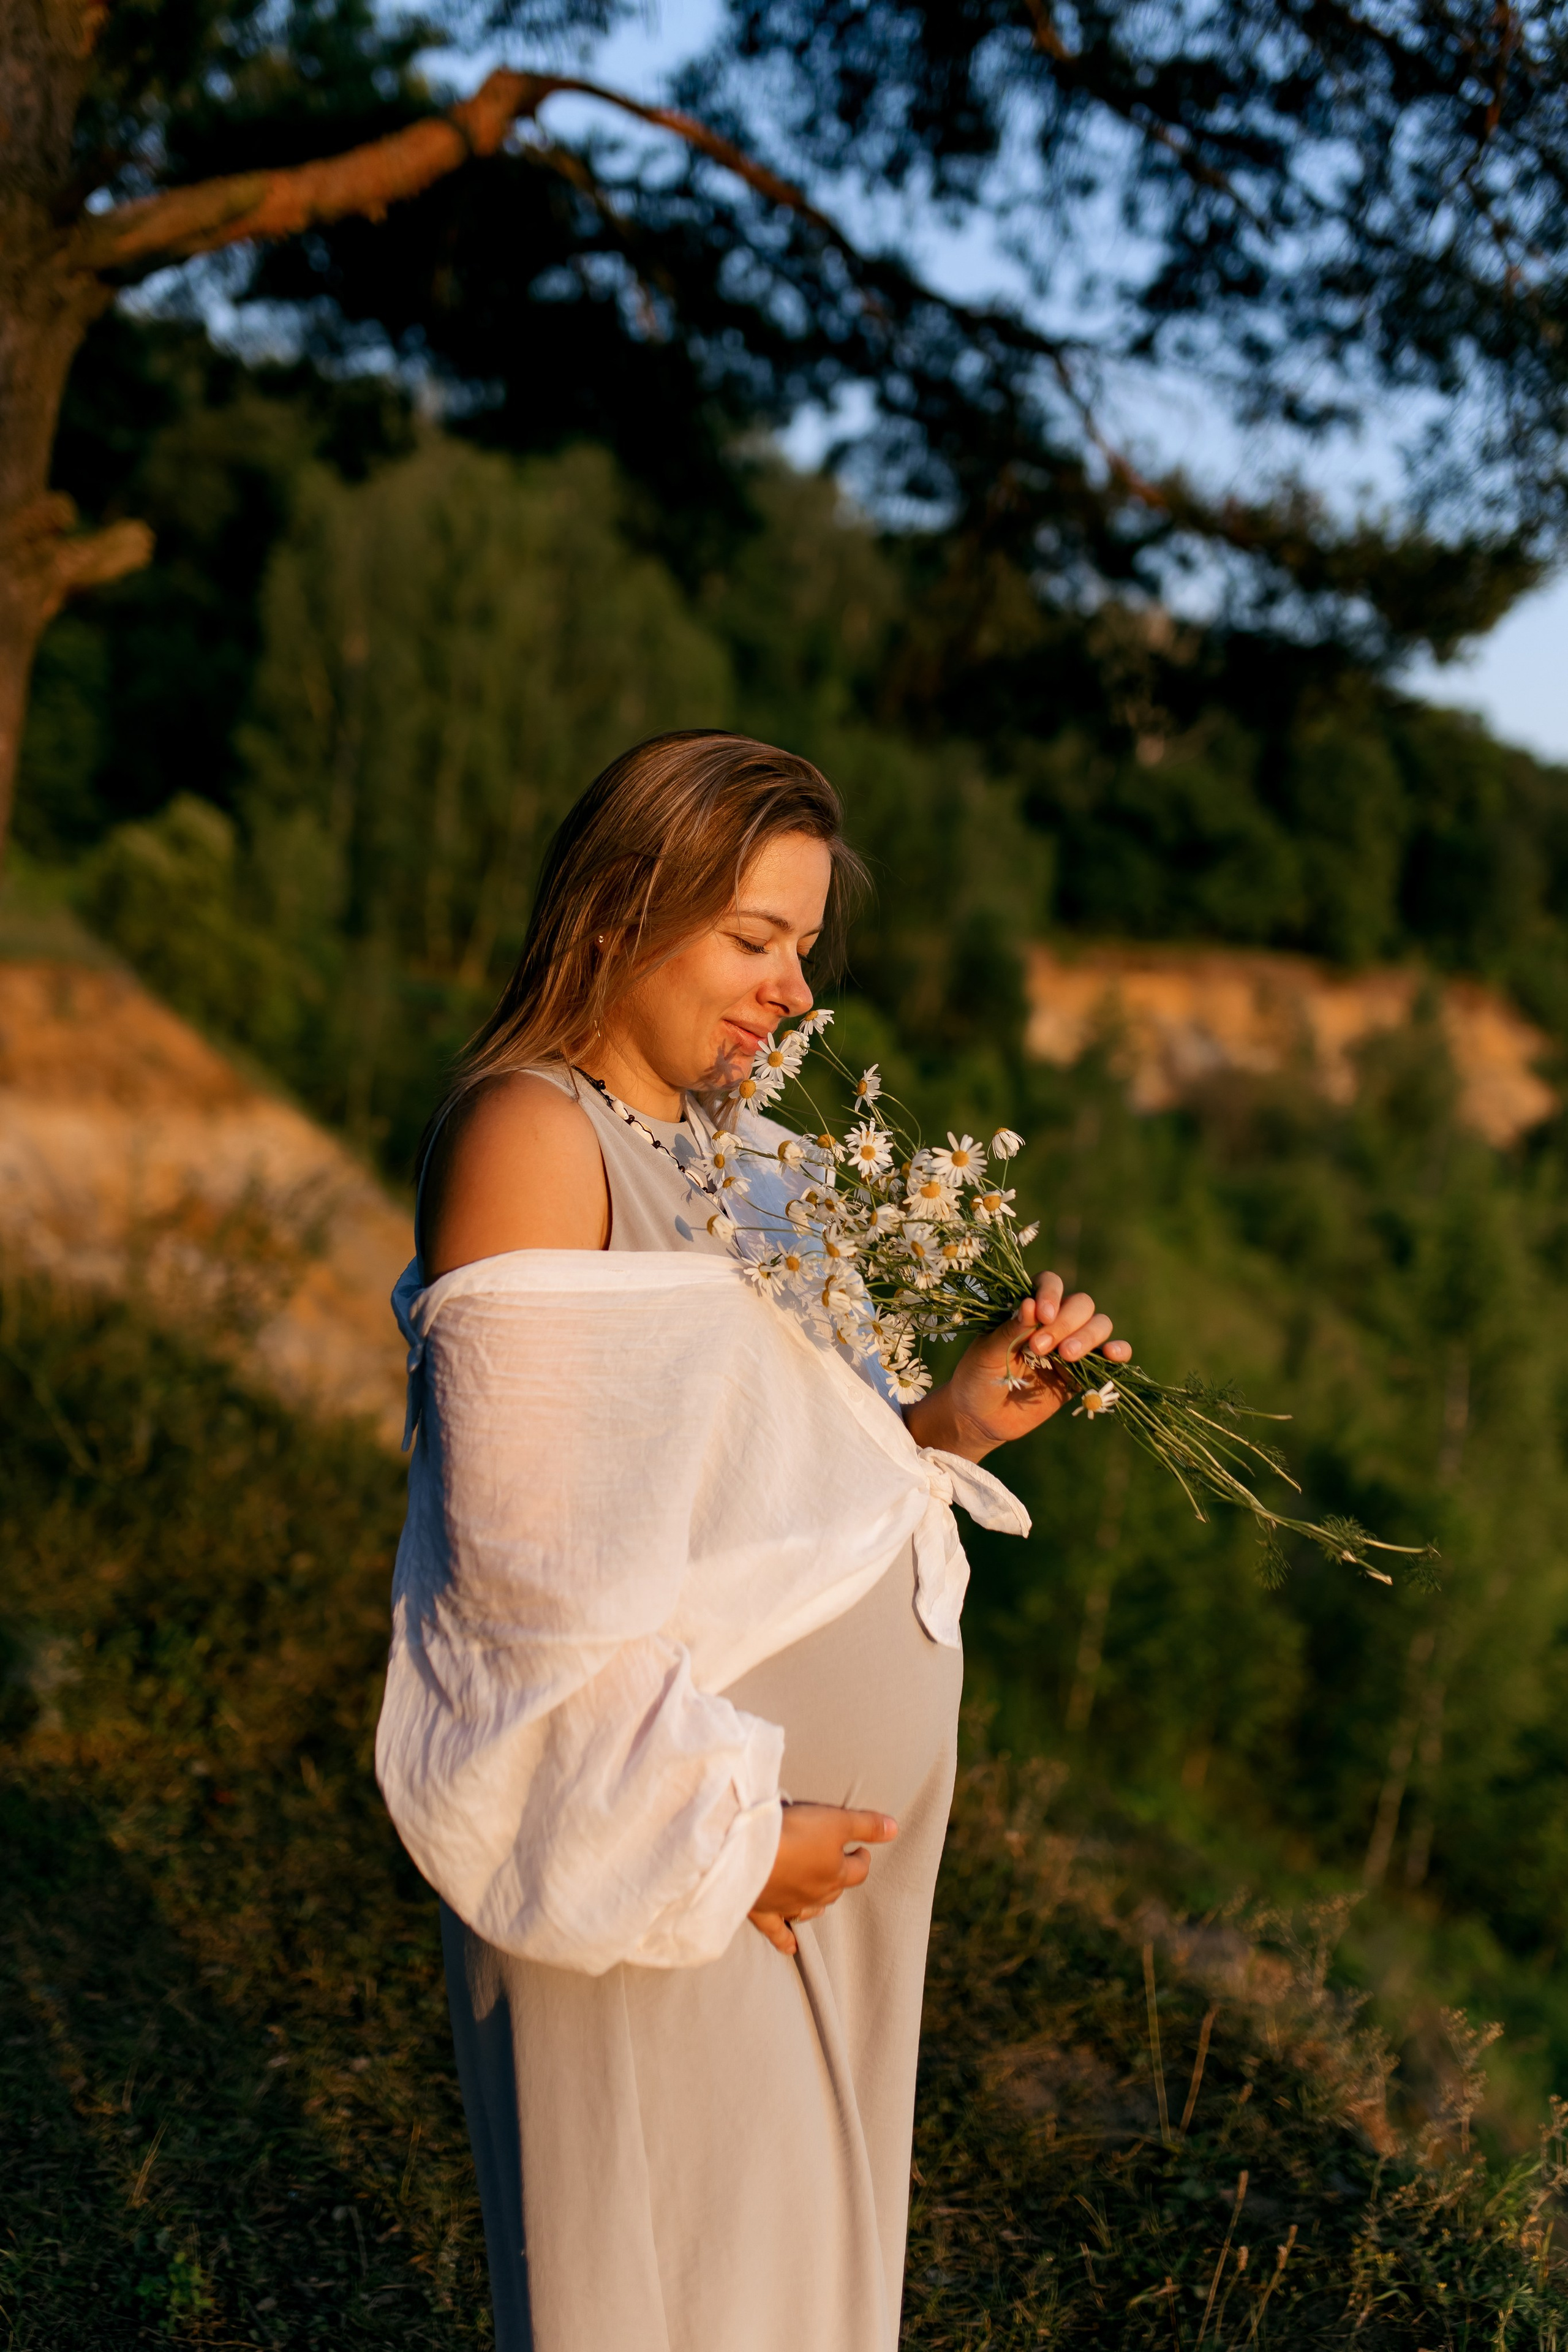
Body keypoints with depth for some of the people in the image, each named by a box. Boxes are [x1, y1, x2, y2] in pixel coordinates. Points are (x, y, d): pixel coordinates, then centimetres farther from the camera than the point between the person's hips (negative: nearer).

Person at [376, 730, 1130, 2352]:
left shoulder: (741, 1148, 11)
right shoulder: (530, 1135, -16)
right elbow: (525, 1549, -20)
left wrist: (948, 1422, -3)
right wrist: (714, 1825, -18)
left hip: (827, 1827, 8)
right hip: (659, 1829, -8)